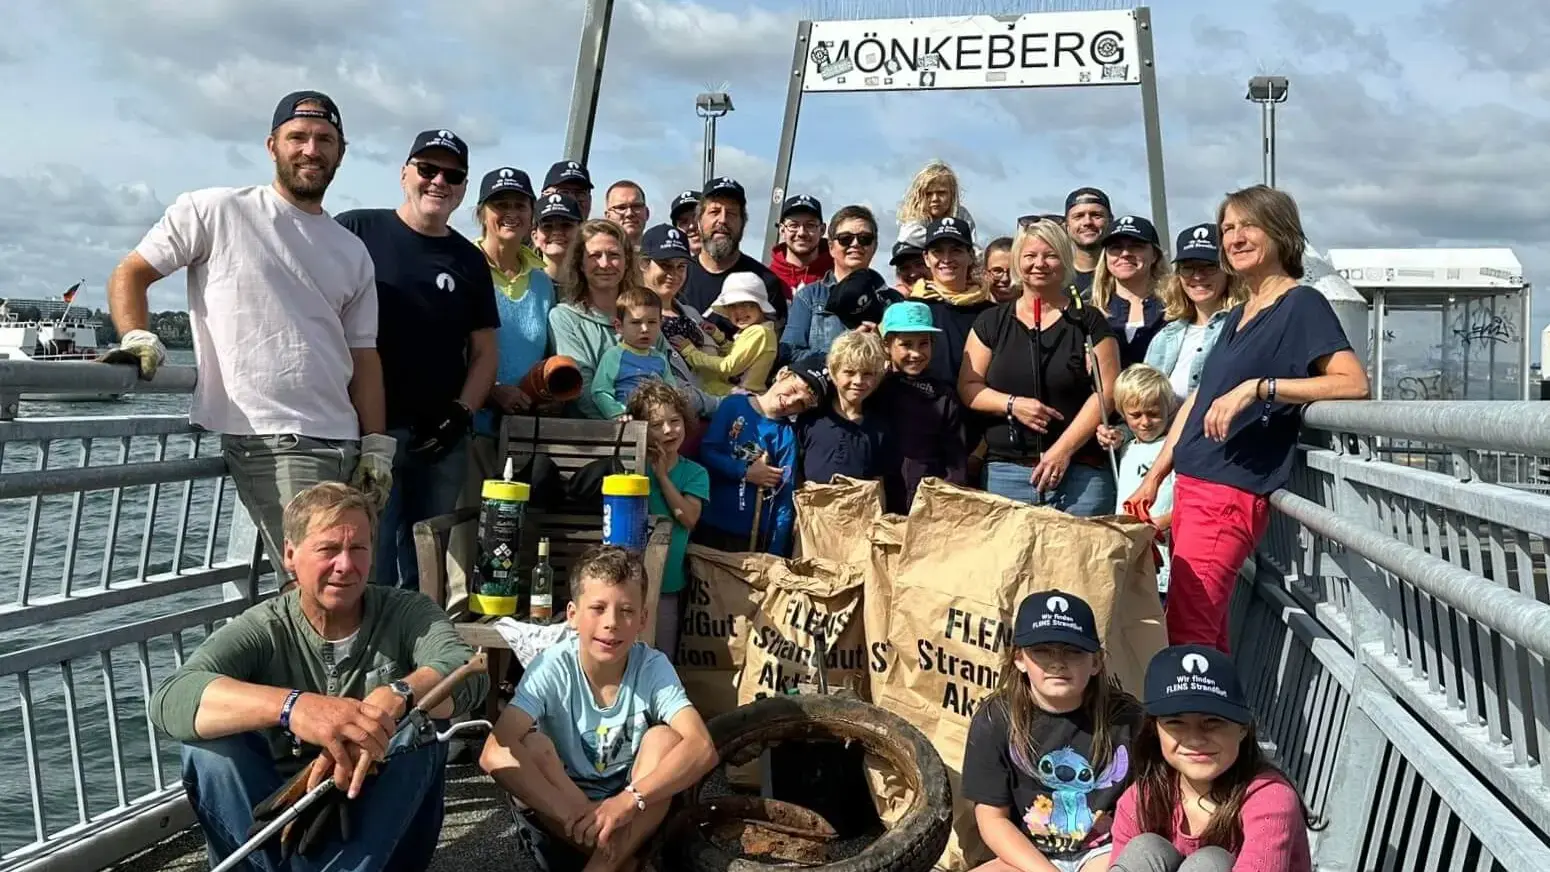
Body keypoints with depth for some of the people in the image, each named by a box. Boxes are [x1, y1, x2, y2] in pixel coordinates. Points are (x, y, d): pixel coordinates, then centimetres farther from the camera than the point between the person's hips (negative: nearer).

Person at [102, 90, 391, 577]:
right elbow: (130, 274, 7)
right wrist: (138, 339, -12)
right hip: (269, 439, -6)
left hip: (344, 442, 6)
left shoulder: (353, 253, 17)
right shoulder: (215, 212, 4)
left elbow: (363, 356, 15)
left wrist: (375, 445, 7)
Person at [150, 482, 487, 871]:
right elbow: (169, 701, -31)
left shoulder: (405, 613, -9)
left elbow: (468, 672, -29)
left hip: (384, 822, 0)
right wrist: (291, 706, -49)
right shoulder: (262, 630, -11)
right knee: (207, 739, -23)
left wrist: (394, 699, -50)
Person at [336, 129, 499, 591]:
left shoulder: (470, 261, 14)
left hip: (441, 440, 4)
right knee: (371, 558, -5)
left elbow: (485, 350, 15)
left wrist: (461, 413, 0)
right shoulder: (356, 231, 2)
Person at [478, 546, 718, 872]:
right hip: (558, 810, 0)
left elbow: (702, 749, -27)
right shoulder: (552, 667, -18)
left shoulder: (654, 668, -15)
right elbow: (495, 754, -30)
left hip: (637, 818, 0)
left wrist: (628, 801, -39)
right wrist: (575, 814, -38)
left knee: (664, 738, -24)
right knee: (533, 745, -26)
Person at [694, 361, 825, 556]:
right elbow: (707, 452, -5)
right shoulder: (734, 404, -3)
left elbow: (785, 498, -7)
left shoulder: (787, 437, -6)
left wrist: (775, 553, -9)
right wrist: (745, 472, -14)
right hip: (709, 524, 1)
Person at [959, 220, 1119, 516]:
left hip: (1080, 471, -2)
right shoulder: (991, 323, 13)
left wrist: (1062, 450, -10)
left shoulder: (1089, 323, 6)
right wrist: (1013, 404, -10)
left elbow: (1106, 392, -2)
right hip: (1005, 470, 2)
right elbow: (968, 388, 9)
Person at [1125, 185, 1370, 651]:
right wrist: (1153, 478, 19)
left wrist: (1257, 388, -24)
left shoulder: (1302, 304, -4)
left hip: (1233, 490, -8)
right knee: (1207, 635, 8)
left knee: (1185, 636, -12)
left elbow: (1354, 383, -16)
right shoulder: (1237, 316, 20)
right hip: (1191, 485, 8)